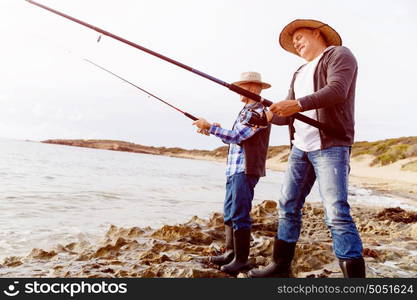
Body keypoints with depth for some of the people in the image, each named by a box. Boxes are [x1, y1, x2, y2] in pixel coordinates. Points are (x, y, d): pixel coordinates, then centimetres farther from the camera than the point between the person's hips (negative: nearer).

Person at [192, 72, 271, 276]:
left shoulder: (259, 112, -10)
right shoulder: (245, 111, 20)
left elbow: (236, 136, -19)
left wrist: (210, 127, -14)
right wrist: (214, 130, 9)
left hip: (245, 171, -10)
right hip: (233, 170, 10)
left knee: (239, 215, -7)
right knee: (229, 214, 14)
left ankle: (241, 260, 2)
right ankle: (230, 252, 24)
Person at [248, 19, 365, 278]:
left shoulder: (338, 55, 3)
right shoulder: (300, 73, 25)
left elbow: (336, 90, -16)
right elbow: (288, 113, 17)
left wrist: (298, 104, -28)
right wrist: (269, 116, -4)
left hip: (330, 146, -8)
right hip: (300, 148, 8)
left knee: (337, 213, -14)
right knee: (288, 207, 7)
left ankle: (355, 275, -6)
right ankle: (281, 266, 18)